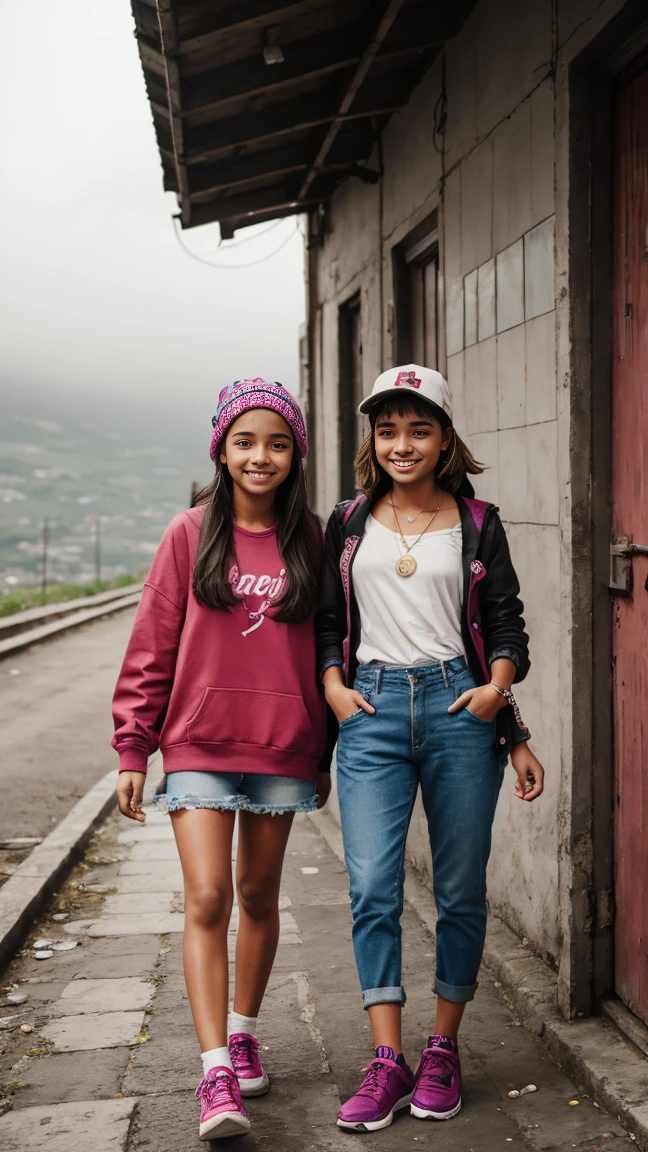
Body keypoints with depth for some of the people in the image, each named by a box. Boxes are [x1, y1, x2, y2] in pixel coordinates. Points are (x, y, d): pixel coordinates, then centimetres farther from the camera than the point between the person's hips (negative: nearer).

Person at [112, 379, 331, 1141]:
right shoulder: (190, 536, -1)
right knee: (206, 900, -9)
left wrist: (326, 754, 10)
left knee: (259, 897, 14)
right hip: (199, 744, -1)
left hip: (283, 748, 2)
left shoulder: (312, 541, 2)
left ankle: (242, 1032, 33)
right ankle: (216, 1071, -4)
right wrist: (132, 749, 0)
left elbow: (328, 648, 8)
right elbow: (152, 648, 2)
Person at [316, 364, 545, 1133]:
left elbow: (506, 623, 7)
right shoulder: (348, 524, 11)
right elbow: (327, 621, 14)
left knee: (460, 889, 5)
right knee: (371, 888, -7)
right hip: (372, 712, 1)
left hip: (459, 708, 0)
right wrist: (334, 686, 0)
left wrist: (496, 689, -8)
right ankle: (387, 1062, 0)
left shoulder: (477, 524, 7)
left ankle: (443, 1051, 20)